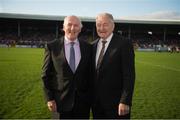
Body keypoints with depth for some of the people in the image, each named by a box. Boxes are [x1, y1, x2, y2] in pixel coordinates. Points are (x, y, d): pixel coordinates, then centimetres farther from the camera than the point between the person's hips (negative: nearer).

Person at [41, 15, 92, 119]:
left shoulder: (88, 47, 1)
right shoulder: (52, 47, -4)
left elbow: (91, 74, 6)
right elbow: (46, 75, -1)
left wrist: (91, 97, 4)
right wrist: (49, 98, -6)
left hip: (83, 101, 2)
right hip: (61, 100, -1)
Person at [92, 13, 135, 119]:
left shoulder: (124, 43, -10)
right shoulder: (93, 46, 8)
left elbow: (129, 75, -14)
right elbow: (92, 73, 12)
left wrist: (125, 101, -18)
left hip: (116, 103, -5)